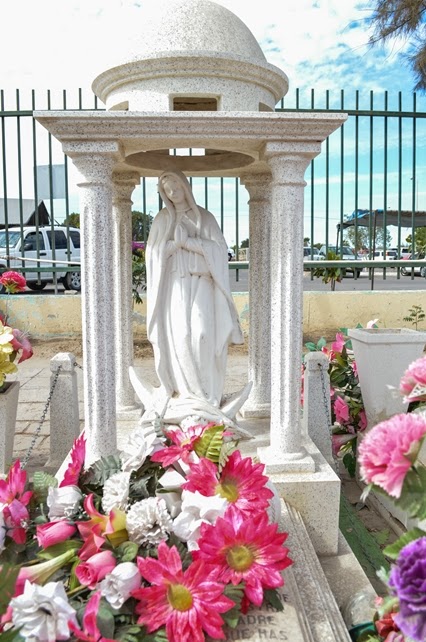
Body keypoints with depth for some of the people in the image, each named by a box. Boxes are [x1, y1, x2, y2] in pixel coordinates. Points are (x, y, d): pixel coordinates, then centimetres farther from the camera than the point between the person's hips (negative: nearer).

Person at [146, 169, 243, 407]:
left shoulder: (205, 217, 9)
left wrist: (188, 241, -11)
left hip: (201, 283, 0)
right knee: (180, 336, -12)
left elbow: (218, 249, -2)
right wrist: (175, 243, -13)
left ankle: (209, 392, -6)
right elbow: (155, 253, 2)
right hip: (175, 284, 0)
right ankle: (187, 390, -1)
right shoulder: (162, 219, 10)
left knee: (203, 334, -14)